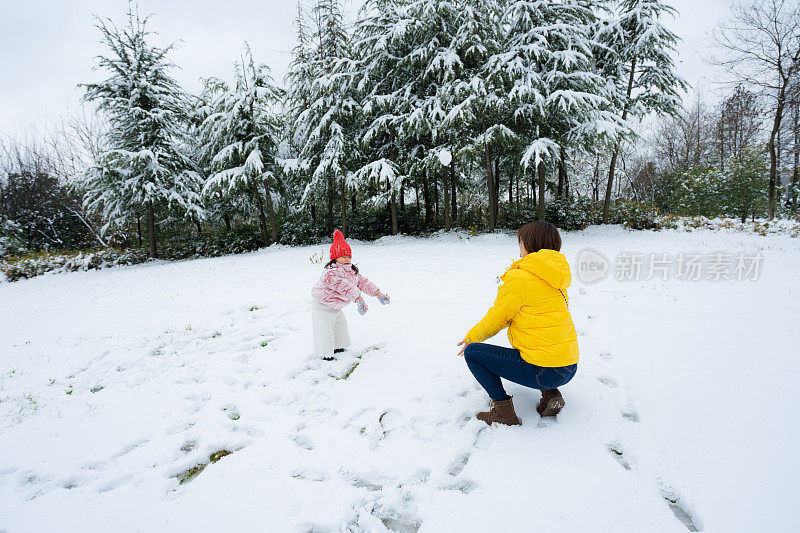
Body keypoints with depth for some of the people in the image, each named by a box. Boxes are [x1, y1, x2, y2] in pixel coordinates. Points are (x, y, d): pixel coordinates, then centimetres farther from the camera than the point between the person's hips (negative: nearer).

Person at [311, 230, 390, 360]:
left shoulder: (352, 270, -1)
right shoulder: (331, 272, -32)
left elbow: (363, 282, 0)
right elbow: (345, 287, -40)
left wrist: (379, 294, -7)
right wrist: (360, 300, -46)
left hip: (336, 306, 9)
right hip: (323, 306, -9)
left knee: (340, 323, 23)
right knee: (325, 329, -1)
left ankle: (337, 347, 43)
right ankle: (326, 354, 16)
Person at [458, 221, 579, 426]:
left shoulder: (519, 278, -12)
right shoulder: (557, 279, 12)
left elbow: (496, 320, -3)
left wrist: (471, 337, 13)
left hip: (545, 370, -8)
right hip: (569, 365, 9)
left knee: (472, 352, 2)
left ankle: (503, 411, -1)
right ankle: (550, 394, 16)